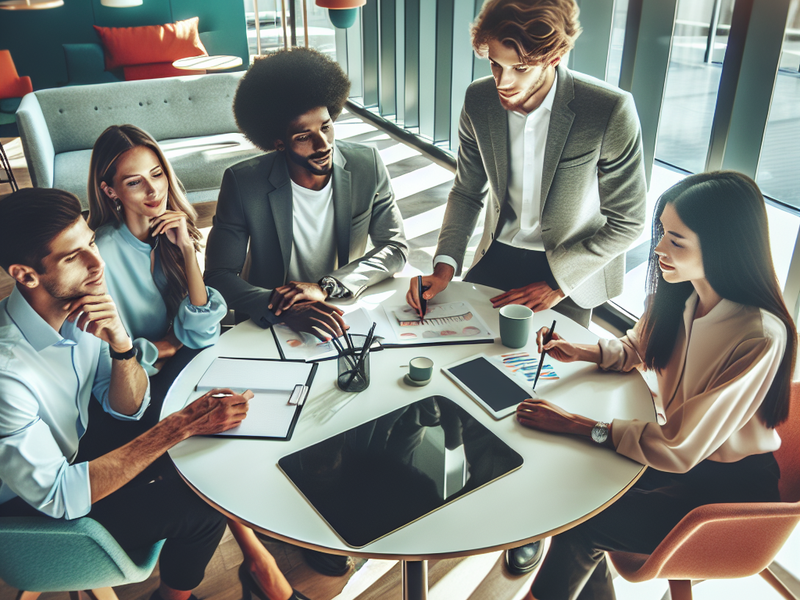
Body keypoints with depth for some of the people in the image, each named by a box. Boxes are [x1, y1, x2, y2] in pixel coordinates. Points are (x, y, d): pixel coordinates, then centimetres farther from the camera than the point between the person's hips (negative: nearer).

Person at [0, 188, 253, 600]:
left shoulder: (78, 308, -14)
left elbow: (127, 408, -6)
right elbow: (57, 497, -31)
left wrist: (120, 343, -27)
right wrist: (181, 425, -34)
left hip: (73, 453, 7)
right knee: (202, 506, -12)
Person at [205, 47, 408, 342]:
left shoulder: (367, 165, -7)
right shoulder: (243, 183, -12)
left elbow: (395, 248, -4)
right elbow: (218, 277, -12)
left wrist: (325, 287, -20)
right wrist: (284, 310, -32)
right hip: (269, 323, -1)